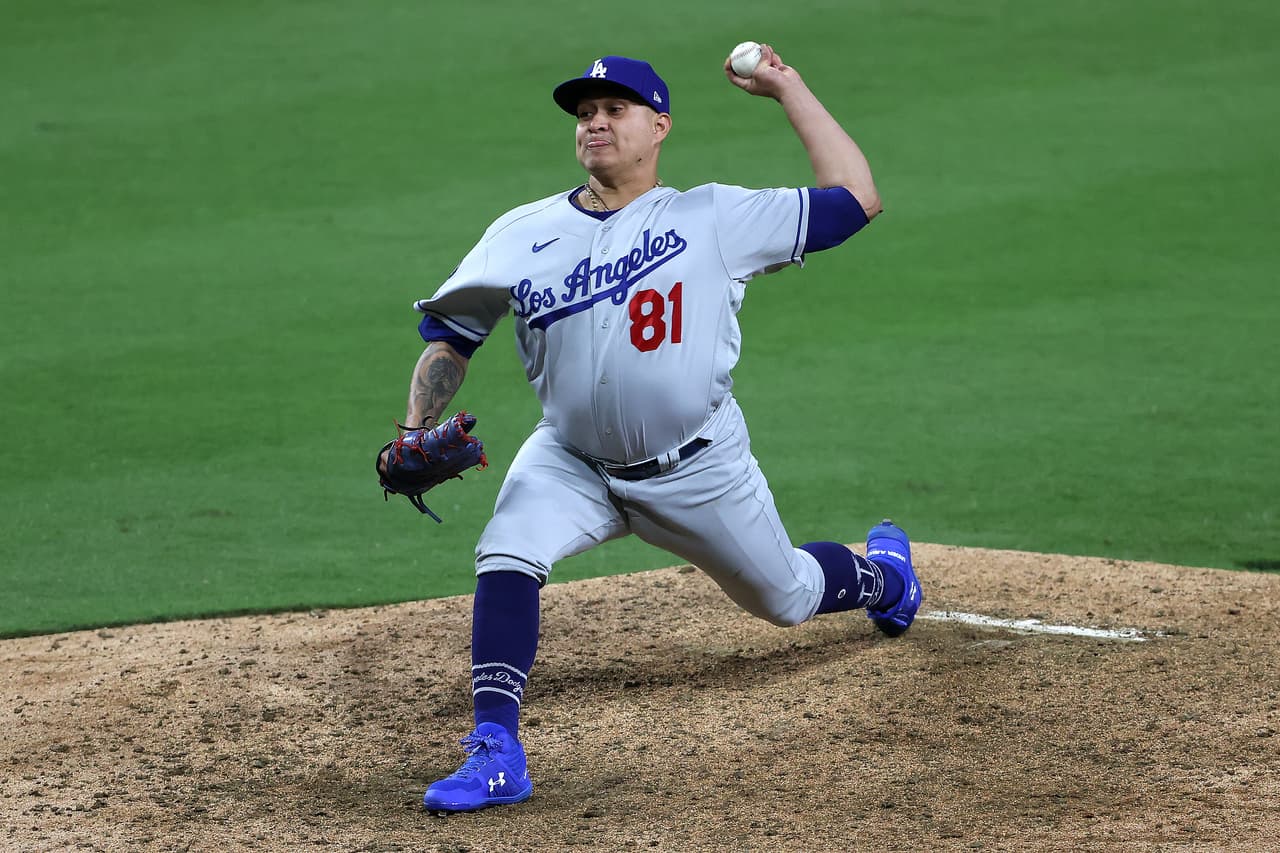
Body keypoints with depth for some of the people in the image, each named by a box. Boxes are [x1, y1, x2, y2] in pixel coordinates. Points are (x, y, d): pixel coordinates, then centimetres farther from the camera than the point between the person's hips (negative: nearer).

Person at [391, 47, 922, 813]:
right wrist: (416, 435, -16)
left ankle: (883, 574, 53)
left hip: (699, 468, -1)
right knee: (507, 555, -27)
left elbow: (856, 199, -11)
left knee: (788, 599, 16)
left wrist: (789, 89, -11)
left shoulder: (715, 219, -11)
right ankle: (497, 755, -27)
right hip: (573, 461, 1)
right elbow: (451, 336, 0)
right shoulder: (523, 235, -4)